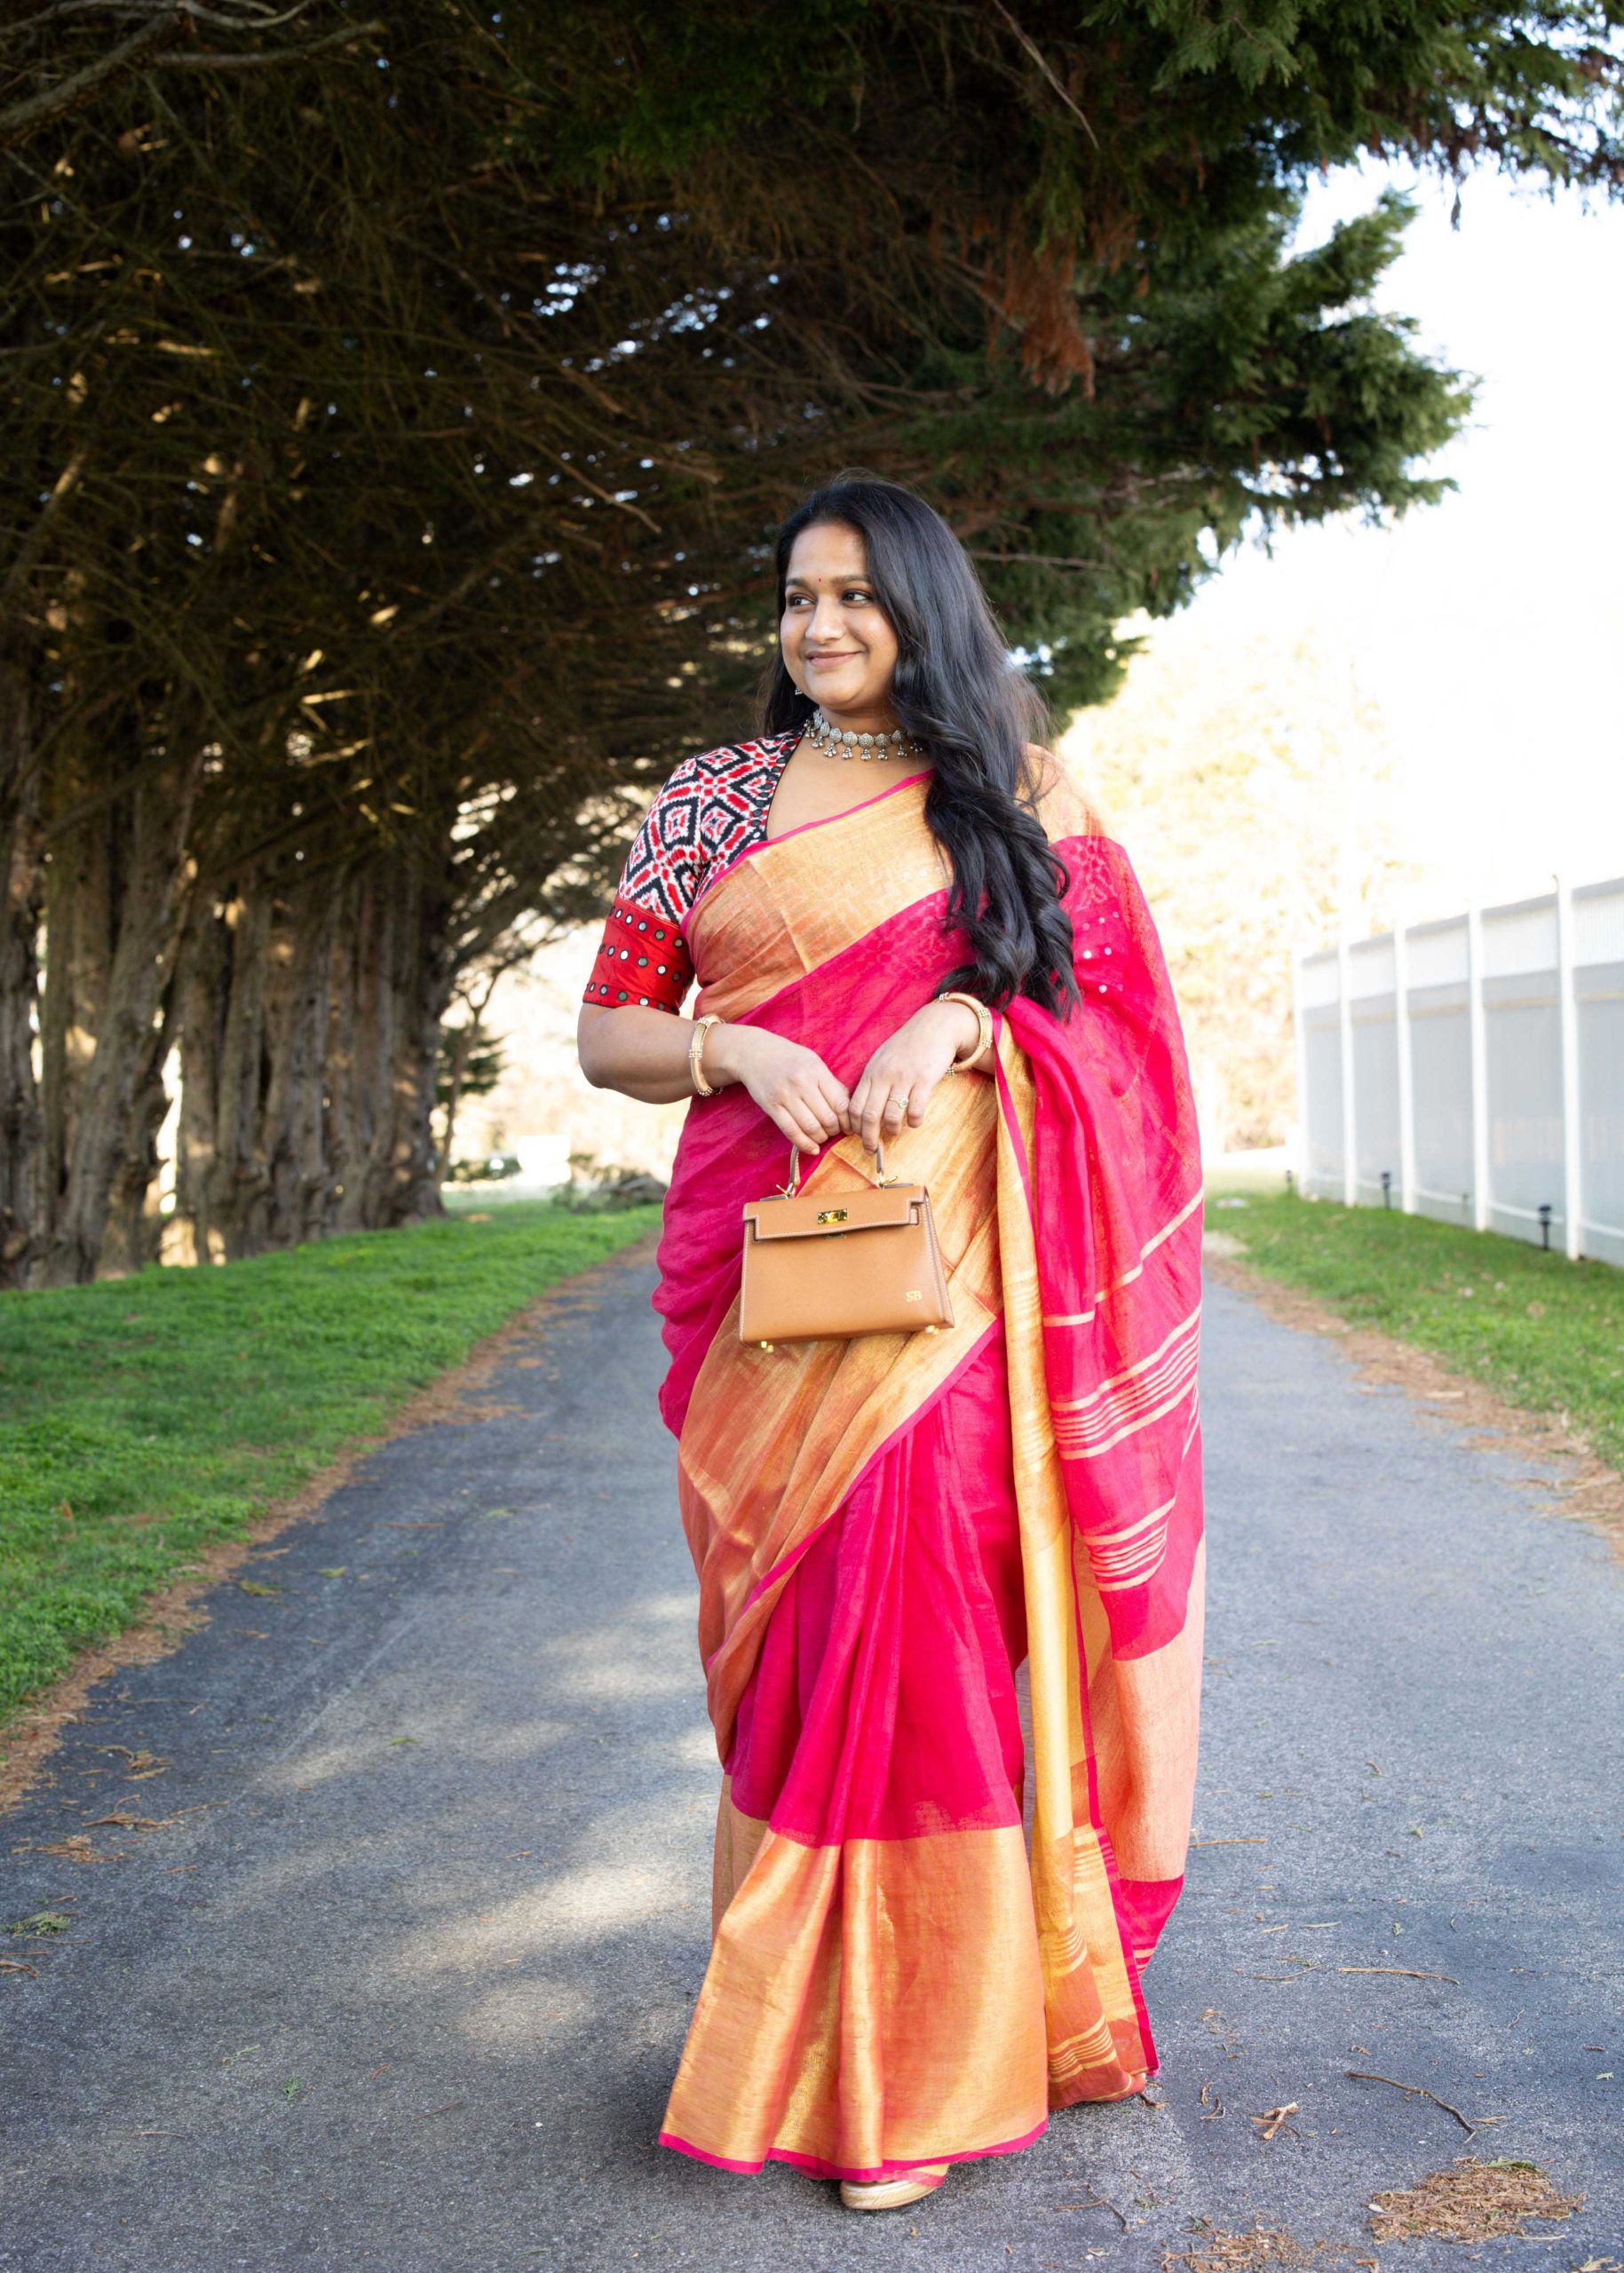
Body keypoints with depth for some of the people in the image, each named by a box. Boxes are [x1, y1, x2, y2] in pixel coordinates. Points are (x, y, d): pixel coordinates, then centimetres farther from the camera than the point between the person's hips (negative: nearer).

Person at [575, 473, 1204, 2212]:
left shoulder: (1013, 793, 10)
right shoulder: (713, 798, 12)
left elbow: (1110, 1004, 7)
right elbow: (606, 1032, 9)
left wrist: (963, 1023, -11)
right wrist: (734, 1046, -10)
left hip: (945, 1264, -1)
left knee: (922, 1598, -8)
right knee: (793, 1617, 3)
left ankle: (914, 2059, 4)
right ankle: (806, 2012, 19)